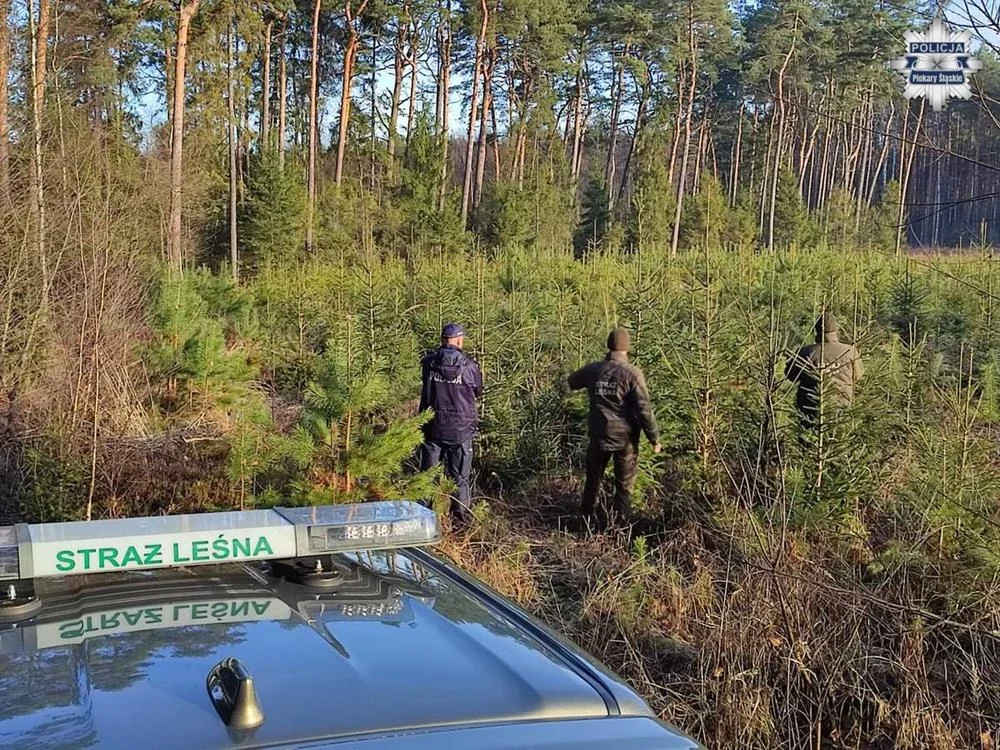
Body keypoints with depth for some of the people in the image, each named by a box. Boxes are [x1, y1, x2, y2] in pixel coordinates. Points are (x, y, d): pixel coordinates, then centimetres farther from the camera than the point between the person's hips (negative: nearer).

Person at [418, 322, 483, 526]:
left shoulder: (429, 362, -4)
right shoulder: (468, 365, -10)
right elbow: (478, 393, 4)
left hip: (432, 426, 2)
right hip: (460, 428, -2)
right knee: (460, 475, 9)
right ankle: (462, 515, 14)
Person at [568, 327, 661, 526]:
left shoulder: (594, 369, -4)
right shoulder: (632, 373, -17)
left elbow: (573, 382, 18)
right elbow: (644, 409, -17)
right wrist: (654, 437, -9)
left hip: (599, 437, 4)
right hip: (625, 439, -3)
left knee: (593, 479, 22)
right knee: (624, 486, 11)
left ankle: (585, 518, 35)